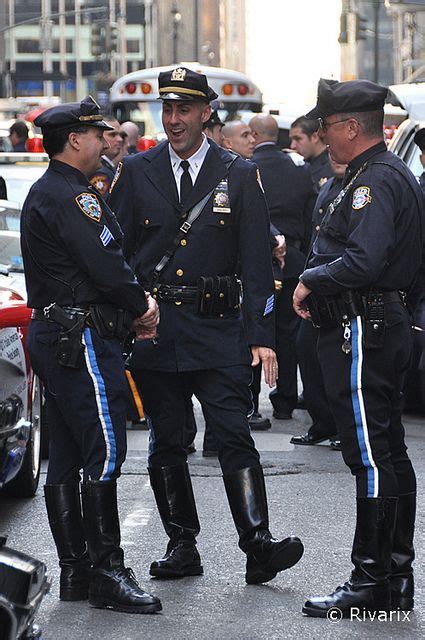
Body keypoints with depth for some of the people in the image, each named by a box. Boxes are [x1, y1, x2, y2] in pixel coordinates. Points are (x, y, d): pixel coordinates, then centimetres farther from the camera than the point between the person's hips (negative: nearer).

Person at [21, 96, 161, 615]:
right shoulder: (73, 197, -15)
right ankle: (107, 573, -8)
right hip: (81, 340, -11)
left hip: (52, 334, 11)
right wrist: (141, 305, -2)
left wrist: (129, 310, 10)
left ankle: (74, 571, 16)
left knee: (66, 459, 11)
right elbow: (105, 267, -19)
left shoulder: (44, 194, 19)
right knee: (103, 454, -9)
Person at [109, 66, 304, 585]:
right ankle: (181, 546, 15)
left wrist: (262, 336, -5)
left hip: (217, 330, -2)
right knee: (165, 442, 7)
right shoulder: (135, 172, 7)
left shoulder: (239, 176, 5)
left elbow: (256, 262, 2)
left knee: (235, 436, -11)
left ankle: (258, 546, -14)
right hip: (151, 332, 2)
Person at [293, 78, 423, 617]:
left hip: (363, 330, -11)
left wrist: (311, 281, -13)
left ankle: (372, 583, -5)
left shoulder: (376, 181, -16)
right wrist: (316, 282, 8)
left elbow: (362, 262, -27)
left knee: (371, 456, -8)